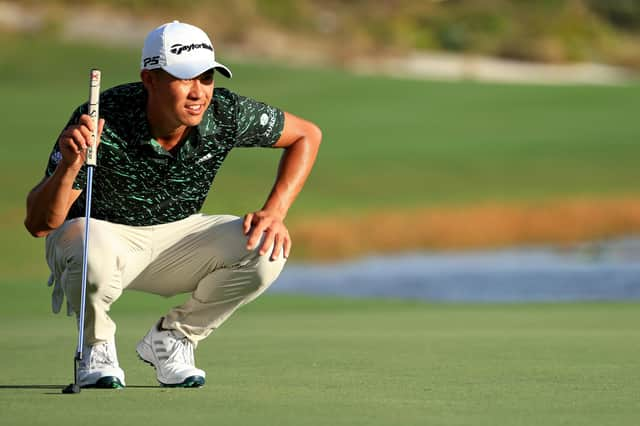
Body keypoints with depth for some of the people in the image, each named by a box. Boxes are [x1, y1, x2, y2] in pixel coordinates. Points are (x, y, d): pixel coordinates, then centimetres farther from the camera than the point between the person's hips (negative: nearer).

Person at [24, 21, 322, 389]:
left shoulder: (226, 113, -20)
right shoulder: (102, 121, -29)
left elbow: (307, 134, -1)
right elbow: (38, 224, -29)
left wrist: (275, 213, -14)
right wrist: (70, 165, -49)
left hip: (178, 236, 4)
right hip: (104, 234, -4)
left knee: (266, 252, -21)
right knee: (95, 259, -40)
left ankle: (171, 340, 3)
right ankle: (98, 348, -4)